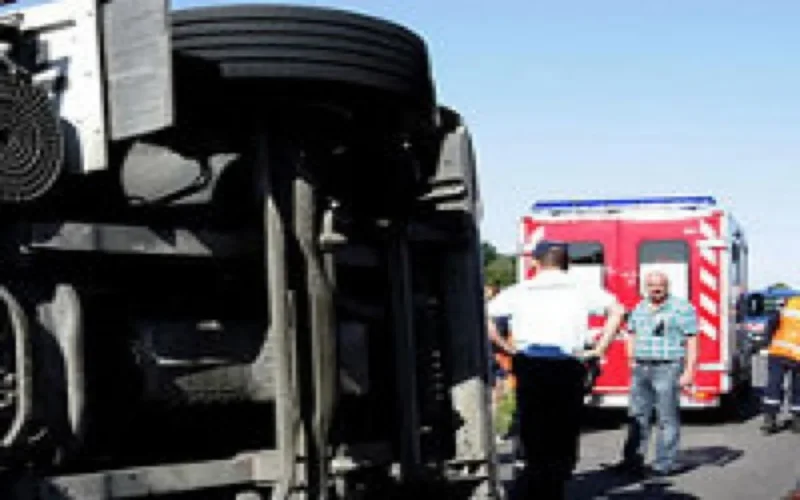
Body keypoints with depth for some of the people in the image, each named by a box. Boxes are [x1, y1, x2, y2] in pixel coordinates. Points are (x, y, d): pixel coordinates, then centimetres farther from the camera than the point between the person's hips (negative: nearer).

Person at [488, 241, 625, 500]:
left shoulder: (519, 291, 11)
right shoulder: (581, 291, 10)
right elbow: (616, 310, -2)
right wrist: (599, 349, 0)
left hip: (529, 367, 1)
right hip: (567, 368, -1)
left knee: (534, 441, 10)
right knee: (563, 442, 9)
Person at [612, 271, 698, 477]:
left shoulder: (682, 308, -3)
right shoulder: (639, 308, 16)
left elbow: (692, 342, -6)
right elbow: (632, 334, 25)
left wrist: (688, 371, -12)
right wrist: (632, 359, 12)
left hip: (668, 369, -6)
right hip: (641, 369, 6)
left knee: (667, 419, -3)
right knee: (637, 416, 7)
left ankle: (665, 464, 1)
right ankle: (633, 460, 13)